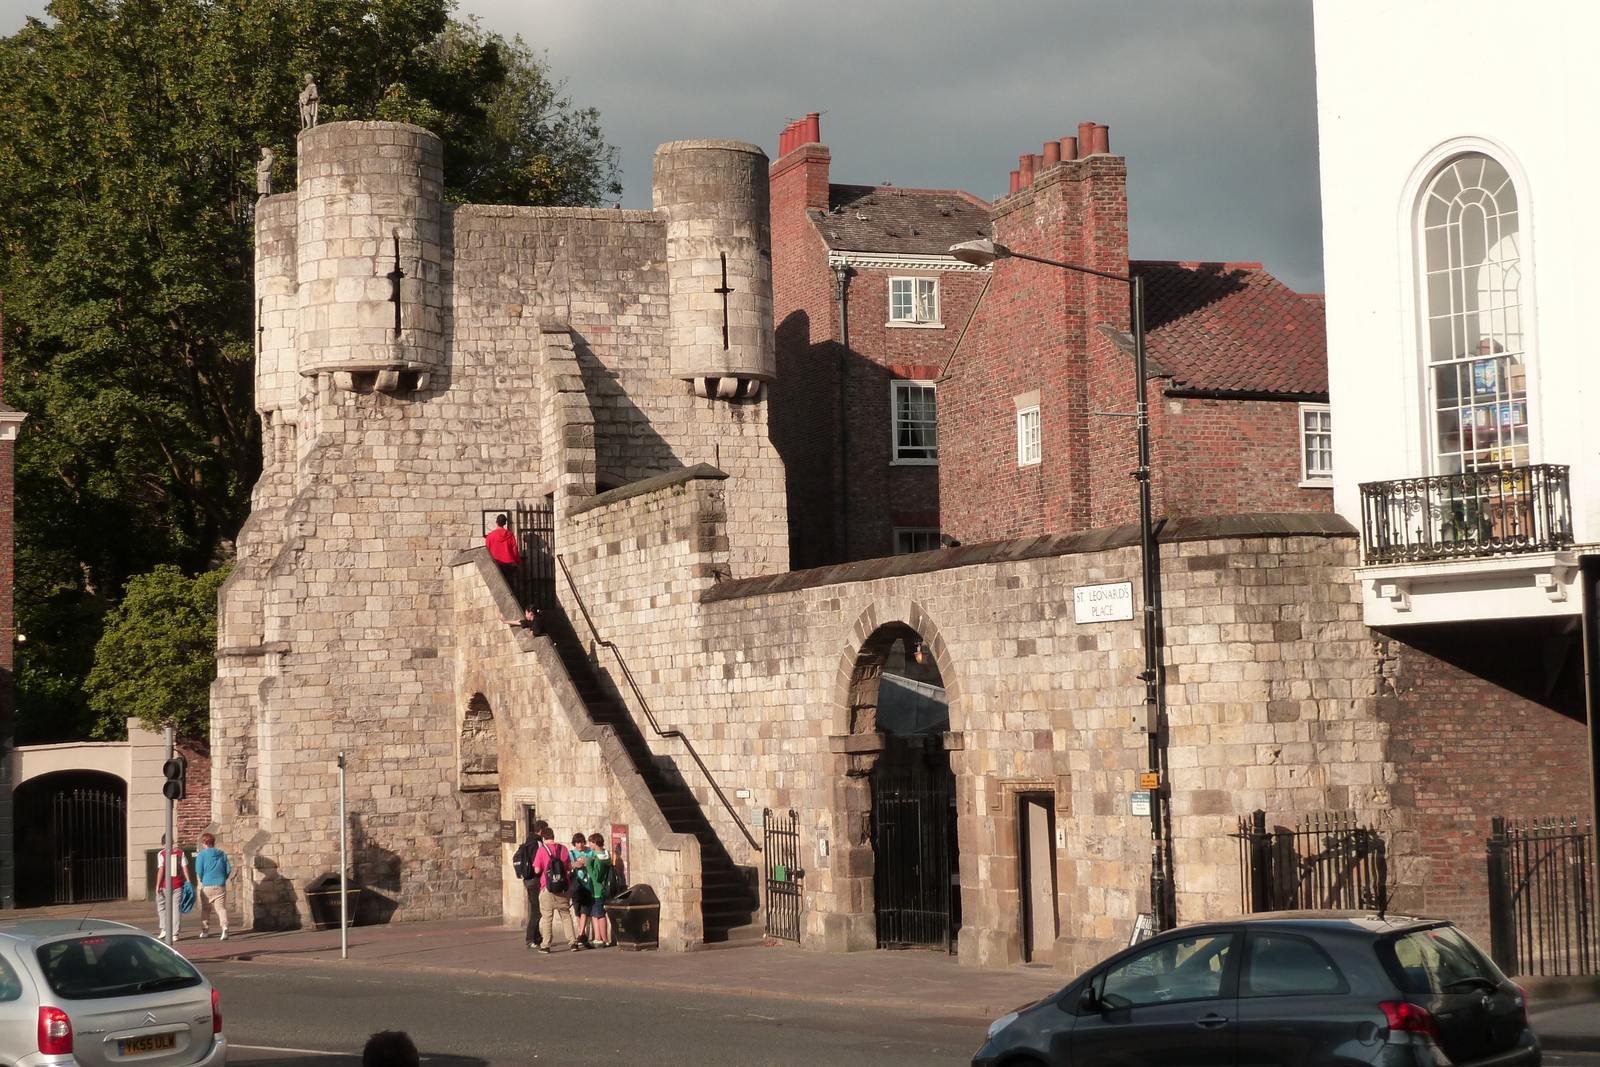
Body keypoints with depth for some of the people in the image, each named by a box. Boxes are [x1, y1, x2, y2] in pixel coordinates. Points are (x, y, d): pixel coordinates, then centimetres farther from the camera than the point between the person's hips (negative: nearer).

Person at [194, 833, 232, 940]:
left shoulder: (202, 854, -3)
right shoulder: (222, 854, 6)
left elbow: (199, 871, -6)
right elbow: (228, 869, 6)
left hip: (207, 886, -2)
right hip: (221, 886, 2)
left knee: (205, 908, 15)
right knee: (221, 907, -3)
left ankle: (205, 930, 21)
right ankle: (224, 925, -27)